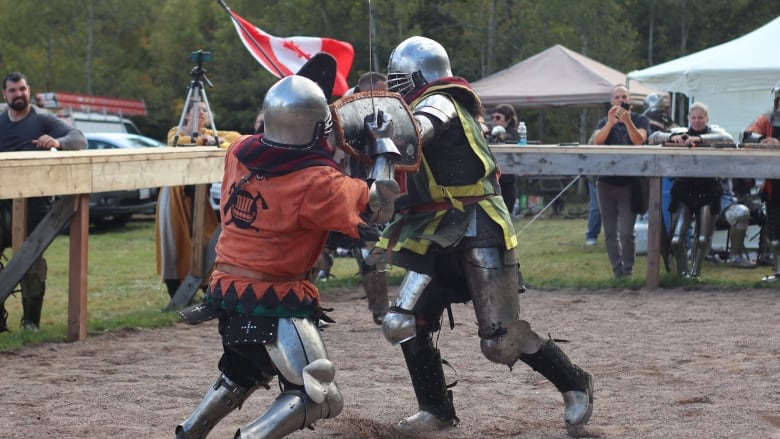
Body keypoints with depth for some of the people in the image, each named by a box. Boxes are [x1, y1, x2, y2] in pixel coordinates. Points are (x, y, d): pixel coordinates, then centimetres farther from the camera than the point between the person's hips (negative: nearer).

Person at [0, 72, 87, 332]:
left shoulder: (44, 121, 2)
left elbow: (79, 139, -11)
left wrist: (58, 141, -32)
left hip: (34, 203, -3)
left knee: (32, 261, -1)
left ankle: (31, 320, 5)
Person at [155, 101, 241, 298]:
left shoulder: (207, 134, 9)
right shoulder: (176, 131, -1)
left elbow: (234, 136, -7)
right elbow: (176, 142, -25)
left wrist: (217, 140, -26)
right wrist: (201, 140, -36)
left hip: (197, 195, 4)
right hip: (175, 195, -4)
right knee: (176, 243, -6)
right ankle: (176, 296, -3)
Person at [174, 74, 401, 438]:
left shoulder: (239, 153, -2)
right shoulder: (316, 182, -18)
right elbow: (381, 206, -12)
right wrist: (384, 143, -2)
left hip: (228, 290, 8)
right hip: (273, 302, -8)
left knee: (245, 371, 33)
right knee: (319, 398, -2)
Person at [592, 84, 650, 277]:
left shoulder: (640, 120, 5)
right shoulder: (604, 122, 13)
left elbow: (639, 140, -14)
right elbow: (597, 141, -7)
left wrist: (627, 121, -29)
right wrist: (610, 123, -23)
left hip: (629, 183, -3)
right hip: (607, 182, 3)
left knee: (626, 232, -12)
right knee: (610, 232, 3)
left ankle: (628, 270, -1)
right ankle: (617, 271, 7)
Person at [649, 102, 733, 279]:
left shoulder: (713, 132, 5)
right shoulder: (680, 133, 9)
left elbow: (728, 139, -18)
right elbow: (654, 137, -2)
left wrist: (701, 139, -30)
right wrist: (672, 137, -22)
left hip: (708, 193, -1)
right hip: (684, 193, 1)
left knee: (703, 239, -4)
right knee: (677, 239, -8)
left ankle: (695, 272, 14)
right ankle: (683, 272, 10)